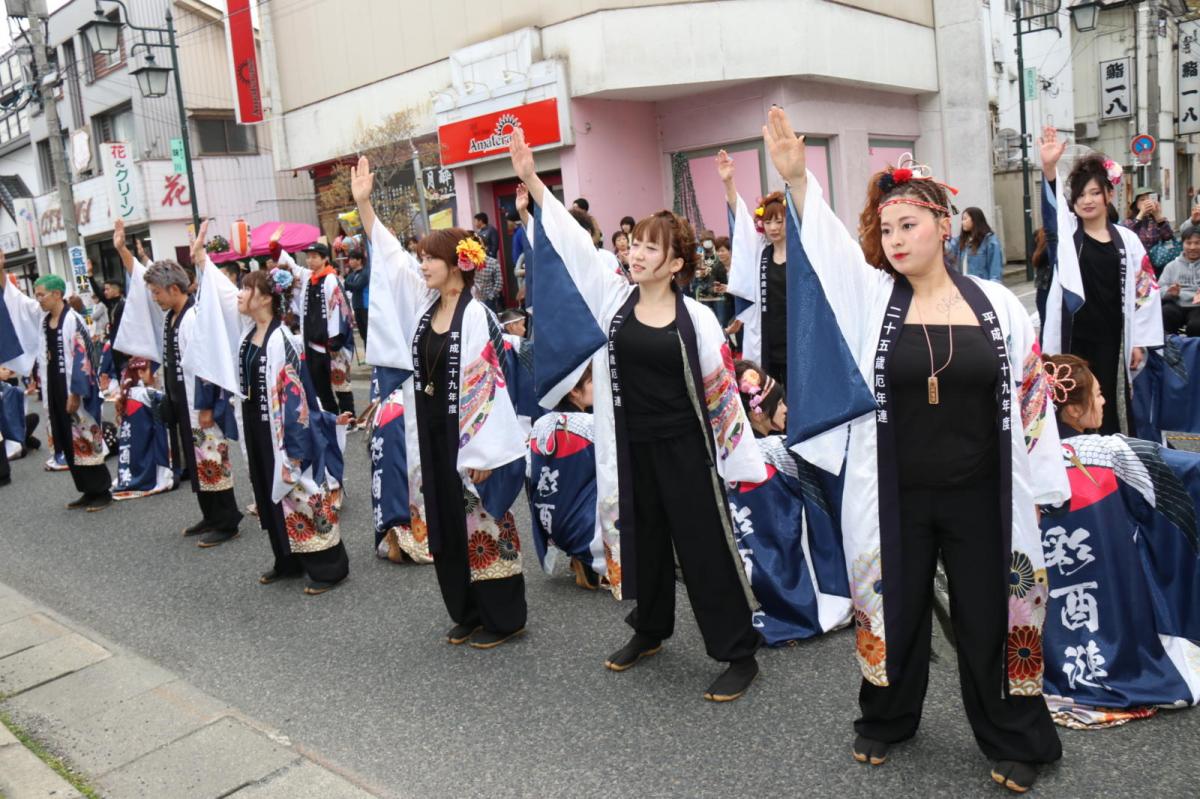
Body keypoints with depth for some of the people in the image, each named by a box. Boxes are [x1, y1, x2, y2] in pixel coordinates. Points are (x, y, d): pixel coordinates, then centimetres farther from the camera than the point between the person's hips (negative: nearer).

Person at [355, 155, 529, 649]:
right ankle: (467, 613, 27)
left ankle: (503, 618, 16)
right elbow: (389, 255, 9)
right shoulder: (424, 304, 4)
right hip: (432, 431, 8)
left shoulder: (475, 316, -17)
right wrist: (362, 203, 4)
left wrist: (481, 451, -18)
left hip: (467, 434, -8)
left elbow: (486, 385, -18)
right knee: (445, 524, 14)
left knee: (482, 523, 2)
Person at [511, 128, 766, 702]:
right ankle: (650, 630, 39)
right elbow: (574, 243, -5)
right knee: (642, 540, 18)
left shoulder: (696, 318, -8)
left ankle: (738, 653, 15)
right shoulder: (613, 297, 1)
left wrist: (746, 463, -4)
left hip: (685, 449, -4)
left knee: (705, 547, 1)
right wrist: (532, 182, -11)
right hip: (631, 447, 4)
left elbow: (722, 394, -4)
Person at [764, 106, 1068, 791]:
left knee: (989, 618, 12)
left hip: (980, 497, 0)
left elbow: (1030, 398, 4)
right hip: (895, 498, 0)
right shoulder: (871, 298, -3)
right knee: (895, 610, 15)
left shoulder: (996, 304, -2)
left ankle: (1014, 740, 33)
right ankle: (887, 719, 38)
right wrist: (796, 177, -34)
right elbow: (827, 244, -19)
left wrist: (1037, 488, 5)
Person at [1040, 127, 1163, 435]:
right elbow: (1053, 203, -18)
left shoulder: (1127, 240, 5)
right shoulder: (1067, 232, 3)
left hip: (1111, 336, 1)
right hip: (1072, 335, -1)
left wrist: (1139, 342, 3)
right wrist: (1049, 168, -36)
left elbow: (1144, 291, 6)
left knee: (1108, 402, 5)